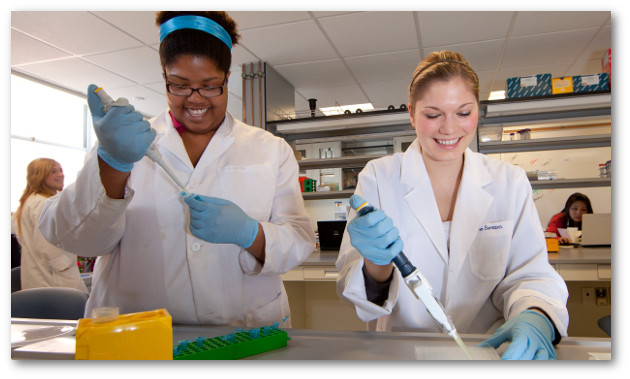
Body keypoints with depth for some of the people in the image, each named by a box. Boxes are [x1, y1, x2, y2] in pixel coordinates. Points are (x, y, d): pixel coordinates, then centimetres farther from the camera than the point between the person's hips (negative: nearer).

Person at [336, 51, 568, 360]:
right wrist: (377, 267, -26)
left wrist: (537, 318, -21)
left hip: (489, 348, 1)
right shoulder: (378, 178, -4)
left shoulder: (510, 183, 3)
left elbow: (529, 274, -1)